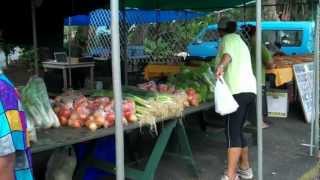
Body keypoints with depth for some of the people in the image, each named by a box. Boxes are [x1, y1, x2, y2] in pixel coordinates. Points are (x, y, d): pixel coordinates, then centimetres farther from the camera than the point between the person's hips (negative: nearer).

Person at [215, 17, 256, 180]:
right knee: (237, 131, 16)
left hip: (237, 91, -9)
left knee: (232, 133, -11)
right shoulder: (240, 41, 27)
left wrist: (221, 65, -45)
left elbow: (228, 53, -25)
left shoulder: (228, 39, 0)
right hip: (248, 90, 9)